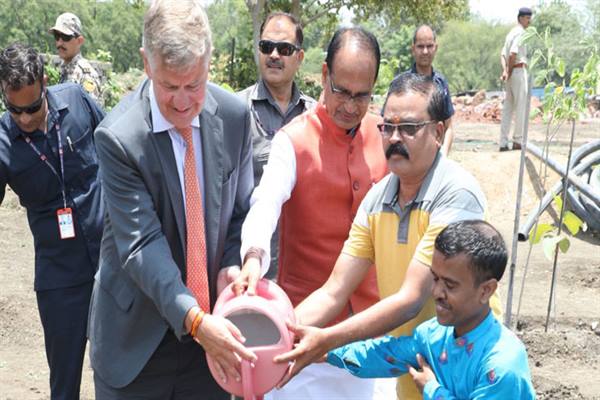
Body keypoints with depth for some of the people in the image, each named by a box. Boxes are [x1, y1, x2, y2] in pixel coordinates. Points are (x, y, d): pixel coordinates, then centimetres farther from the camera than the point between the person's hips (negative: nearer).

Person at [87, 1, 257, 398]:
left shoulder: (235, 115, -6)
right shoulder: (118, 137, -19)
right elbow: (142, 245, -22)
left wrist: (232, 264, -12)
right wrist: (194, 319, -31)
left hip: (211, 312, 3)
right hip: (138, 331, -3)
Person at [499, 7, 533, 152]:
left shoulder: (511, 33, 19)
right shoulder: (520, 32, -10)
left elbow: (503, 54, 12)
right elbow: (512, 54, -21)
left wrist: (505, 71, -1)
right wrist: (510, 71, -10)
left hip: (511, 73, 9)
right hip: (519, 70, -9)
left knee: (508, 108, 8)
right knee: (521, 107, -2)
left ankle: (503, 143, 7)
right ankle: (518, 140, -1)